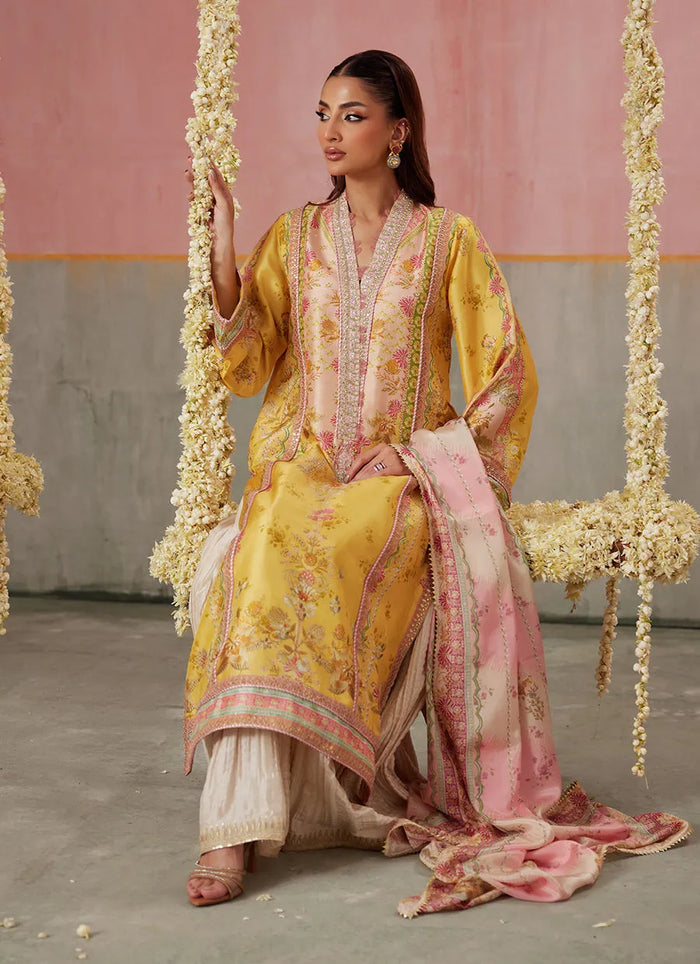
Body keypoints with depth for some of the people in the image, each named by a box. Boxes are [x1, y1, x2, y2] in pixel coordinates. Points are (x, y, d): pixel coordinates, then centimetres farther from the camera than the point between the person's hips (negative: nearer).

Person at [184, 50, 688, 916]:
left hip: (405, 477, -2)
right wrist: (222, 252, -3)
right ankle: (235, 826, -35)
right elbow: (248, 366, 6)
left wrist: (431, 458, -8)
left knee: (312, 557, -35)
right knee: (259, 559, -32)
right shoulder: (292, 239, 15)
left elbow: (508, 375, 4)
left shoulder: (448, 241, 7)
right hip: (302, 471, 2)